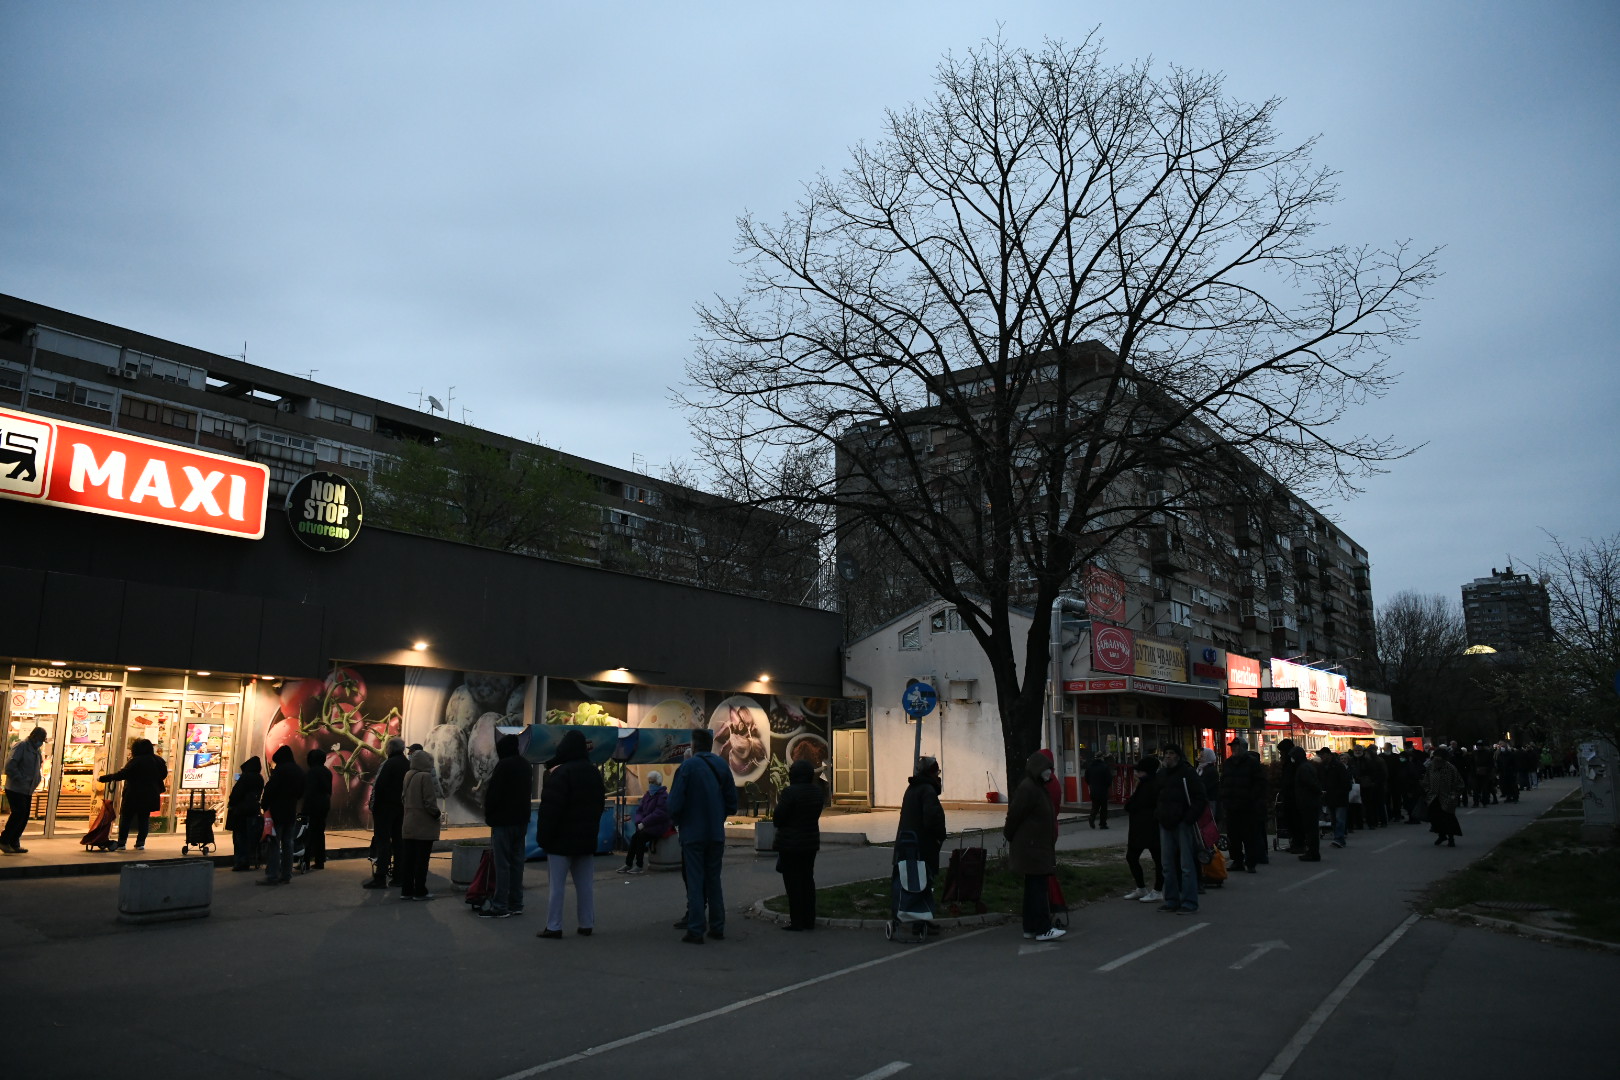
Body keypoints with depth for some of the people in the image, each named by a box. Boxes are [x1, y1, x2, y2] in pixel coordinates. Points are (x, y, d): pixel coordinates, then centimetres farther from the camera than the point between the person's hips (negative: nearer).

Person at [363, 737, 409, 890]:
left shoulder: (388, 764, -14)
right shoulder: (408, 765, 7)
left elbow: (378, 786, -18)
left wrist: (374, 806, -10)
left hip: (385, 807, -6)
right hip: (401, 808, 7)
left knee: (382, 842, -4)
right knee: (398, 842, 10)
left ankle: (380, 877, -6)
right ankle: (398, 876, 13)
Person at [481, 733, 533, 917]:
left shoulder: (503, 766, -14)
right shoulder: (526, 766, 13)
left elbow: (493, 794, -15)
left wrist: (488, 815, -2)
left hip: (503, 821, -8)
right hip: (521, 819, 8)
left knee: (501, 863, -5)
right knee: (516, 861, 12)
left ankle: (500, 906, -4)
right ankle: (516, 903, 16)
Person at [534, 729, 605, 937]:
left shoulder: (560, 773, -15)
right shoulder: (594, 772, 9)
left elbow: (550, 809, -18)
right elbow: (600, 805, 17)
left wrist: (543, 836, -11)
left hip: (562, 838, -7)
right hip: (587, 838, 7)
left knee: (557, 884, -1)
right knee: (584, 884, 10)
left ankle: (554, 927, 1)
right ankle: (586, 925, 13)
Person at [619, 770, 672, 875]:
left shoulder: (663, 795, -9)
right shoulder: (647, 795, 16)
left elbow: (659, 813, -18)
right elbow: (639, 810, 14)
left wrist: (643, 823, -20)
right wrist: (639, 822, -8)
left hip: (658, 826, -7)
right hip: (647, 826, 7)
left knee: (640, 836, -26)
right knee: (634, 836, -18)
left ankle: (639, 865, -19)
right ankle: (628, 864, -14)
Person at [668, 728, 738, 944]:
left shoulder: (688, 766, -12)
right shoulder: (722, 766, 3)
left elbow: (675, 803, -15)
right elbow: (732, 802, 5)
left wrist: (676, 821, 4)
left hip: (693, 833, -4)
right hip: (716, 834, 4)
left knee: (695, 881, 2)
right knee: (714, 880, 14)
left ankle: (695, 931, 2)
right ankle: (717, 928, 18)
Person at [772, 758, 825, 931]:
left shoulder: (790, 792, -19)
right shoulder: (817, 791, 3)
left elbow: (777, 818, -15)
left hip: (790, 844, -7)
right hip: (811, 842, 7)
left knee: (793, 883, 1)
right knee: (807, 880, 14)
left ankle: (796, 921, 4)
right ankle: (809, 920, 18)